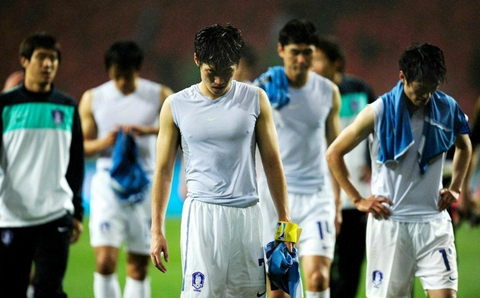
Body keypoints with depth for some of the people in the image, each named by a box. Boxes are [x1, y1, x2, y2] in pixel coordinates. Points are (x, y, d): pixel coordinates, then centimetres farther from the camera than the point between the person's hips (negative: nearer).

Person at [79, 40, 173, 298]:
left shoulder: (160, 96, 0)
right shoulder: (92, 99, 4)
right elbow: (82, 146, 8)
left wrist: (148, 130, -25)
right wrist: (105, 142, -14)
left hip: (146, 186, 0)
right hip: (108, 183, 0)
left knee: (138, 268, 5)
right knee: (105, 262, -14)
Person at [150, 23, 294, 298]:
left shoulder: (255, 99, 5)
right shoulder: (176, 106, 2)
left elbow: (272, 163, 9)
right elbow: (164, 170, 7)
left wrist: (284, 220, 6)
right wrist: (157, 230, 4)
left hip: (246, 214, 2)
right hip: (202, 213, -2)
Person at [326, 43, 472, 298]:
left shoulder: (447, 109, 4)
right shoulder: (379, 112, -6)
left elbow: (464, 146, 26)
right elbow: (334, 154, 3)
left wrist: (455, 187, 14)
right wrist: (358, 200, -1)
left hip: (434, 222, 2)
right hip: (390, 223, -2)